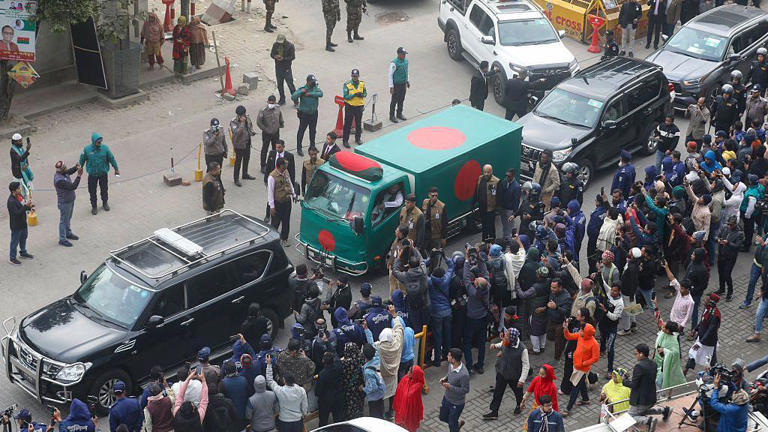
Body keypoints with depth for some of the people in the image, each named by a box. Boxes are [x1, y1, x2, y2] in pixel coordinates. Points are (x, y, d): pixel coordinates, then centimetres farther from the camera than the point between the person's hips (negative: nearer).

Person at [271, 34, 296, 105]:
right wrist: (275, 56, -14)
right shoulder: (275, 45, 2)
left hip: (287, 68, -5)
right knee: (279, 85, 11)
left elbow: (293, 57, -10)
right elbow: (271, 54, 10)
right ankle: (282, 100, 23)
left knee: (290, 84, -6)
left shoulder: (290, 46, -11)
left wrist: (283, 58, -23)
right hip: (278, 67, 5)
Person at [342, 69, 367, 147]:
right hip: (349, 107, -4)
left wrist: (361, 95, -20)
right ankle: (345, 140, 9)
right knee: (348, 124, 0)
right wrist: (354, 95, -26)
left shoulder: (362, 84, -1)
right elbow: (345, 96, -15)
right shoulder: (347, 84, -12)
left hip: (359, 106, 4)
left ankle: (358, 139, 33)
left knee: (358, 124, 16)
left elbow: (365, 94, 3)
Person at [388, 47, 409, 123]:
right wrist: (391, 86, -18)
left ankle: (399, 114, 31)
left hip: (403, 84, 7)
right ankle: (392, 116, 13)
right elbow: (390, 75, -17)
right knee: (394, 100, 2)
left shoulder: (406, 61, 2)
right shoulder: (394, 63, -20)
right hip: (396, 84, -7)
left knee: (401, 100, 16)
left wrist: (407, 81, 21)